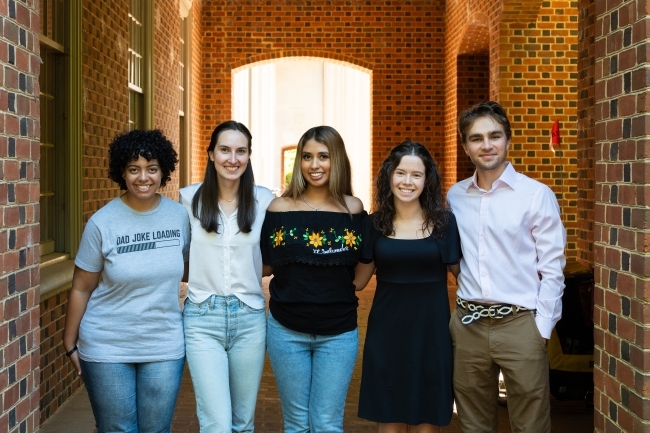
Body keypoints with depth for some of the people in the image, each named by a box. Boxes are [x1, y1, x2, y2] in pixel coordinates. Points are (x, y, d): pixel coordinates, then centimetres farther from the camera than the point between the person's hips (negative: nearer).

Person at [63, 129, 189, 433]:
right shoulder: (102, 223, -11)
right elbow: (81, 289, -3)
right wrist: (70, 344, 1)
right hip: (106, 348, -2)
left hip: (164, 346, 2)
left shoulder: (180, 215, -3)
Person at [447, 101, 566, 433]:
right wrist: (461, 308, 10)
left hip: (520, 324, -4)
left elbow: (552, 269, -6)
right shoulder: (454, 196, 6)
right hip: (467, 325, 4)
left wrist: (541, 328, -9)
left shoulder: (537, 195, -6)